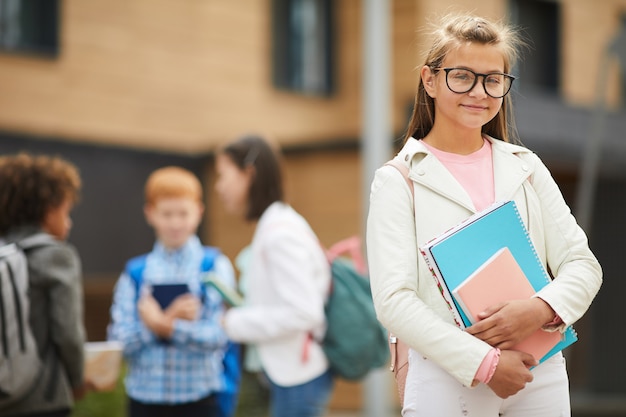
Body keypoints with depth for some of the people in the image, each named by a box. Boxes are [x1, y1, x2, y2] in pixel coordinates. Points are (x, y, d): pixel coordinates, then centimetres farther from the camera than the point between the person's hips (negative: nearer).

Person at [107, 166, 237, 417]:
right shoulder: (135, 273, 5)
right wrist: (167, 318, -18)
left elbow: (217, 335, -11)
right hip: (145, 396, 2)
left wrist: (165, 325, -20)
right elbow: (119, 339, -5)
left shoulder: (215, 267, 0)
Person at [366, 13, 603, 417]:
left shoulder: (527, 168, 9)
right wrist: (484, 362, -17)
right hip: (448, 380, -3)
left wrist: (541, 308, -14)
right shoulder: (399, 181, -2)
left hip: (541, 377, 3)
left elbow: (582, 263, 6)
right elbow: (394, 300, -11)